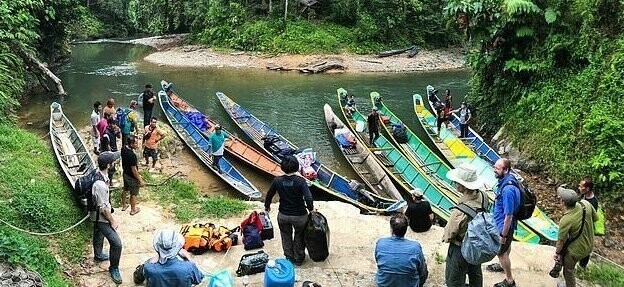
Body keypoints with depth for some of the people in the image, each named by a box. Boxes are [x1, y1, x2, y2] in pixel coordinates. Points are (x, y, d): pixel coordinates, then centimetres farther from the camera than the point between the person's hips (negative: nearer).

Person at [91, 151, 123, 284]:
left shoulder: (99, 174, -9)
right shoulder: (100, 185, -39)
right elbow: (103, 208, -28)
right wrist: (113, 221, -15)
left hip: (97, 215, 10)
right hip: (101, 217, -10)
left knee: (99, 234, 32)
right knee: (116, 243, -4)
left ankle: (98, 255, 57)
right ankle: (114, 268, 15)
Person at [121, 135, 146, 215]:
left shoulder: (123, 149, -11)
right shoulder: (132, 155, -36)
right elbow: (134, 170, -28)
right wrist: (141, 180, -19)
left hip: (125, 174, 8)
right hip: (132, 177, -8)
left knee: (125, 190, 28)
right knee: (134, 194, 15)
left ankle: (124, 206, 49)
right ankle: (133, 210, 35)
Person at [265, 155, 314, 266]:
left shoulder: (277, 181, -13)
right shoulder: (300, 181, -21)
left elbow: (269, 196, 0)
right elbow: (308, 198, -27)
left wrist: (267, 206, 20)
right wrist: (310, 209, -5)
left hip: (283, 215, 2)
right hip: (299, 215, -2)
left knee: (286, 236, 26)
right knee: (299, 236, 24)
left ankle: (289, 257, 42)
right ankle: (298, 259, 39)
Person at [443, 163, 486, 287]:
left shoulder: (461, 210, -40)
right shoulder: (481, 196, -18)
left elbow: (450, 233, -22)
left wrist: (445, 238, -1)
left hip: (460, 249, -7)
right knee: (475, 274, 31)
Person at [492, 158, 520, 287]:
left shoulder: (508, 189, -37)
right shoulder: (507, 179, -7)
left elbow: (509, 216, -30)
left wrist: (503, 235, -21)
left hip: (504, 225, -9)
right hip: (502, 223, 9)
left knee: (501, 252, 10)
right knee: (505, 247, 30)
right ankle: (504, 265, 54)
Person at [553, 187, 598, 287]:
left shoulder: (565, 220, -35)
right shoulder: (586, 204, -20)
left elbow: (561, 241, -20)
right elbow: (596, 218, 0)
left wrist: (557, 252, -2)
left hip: (577, 250, -6)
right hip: (589, 246, 6)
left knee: (568, 271, 20)